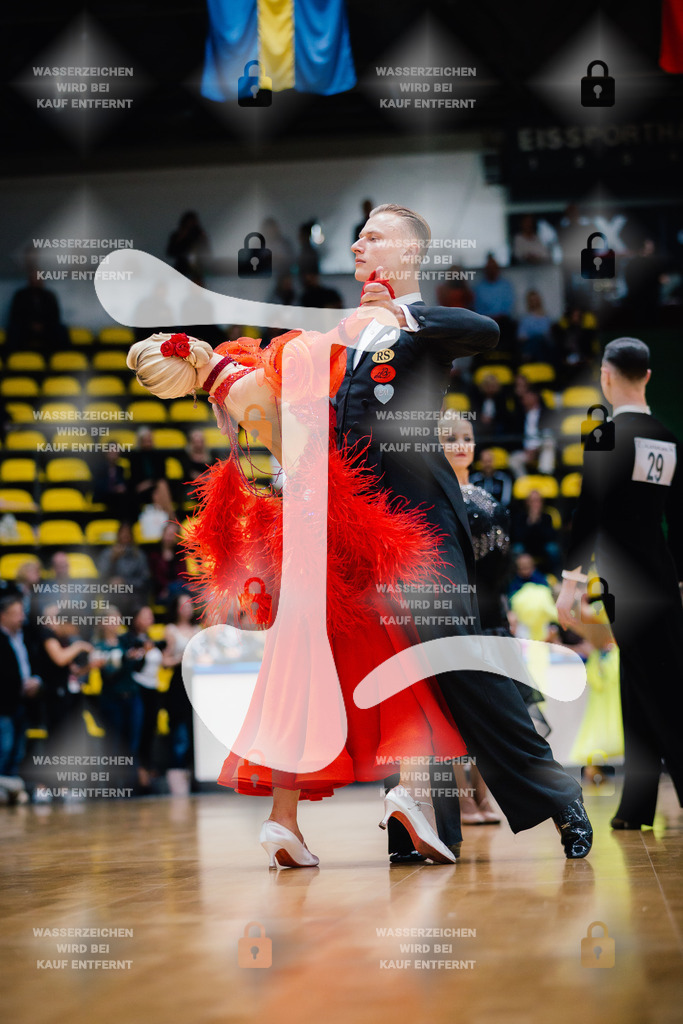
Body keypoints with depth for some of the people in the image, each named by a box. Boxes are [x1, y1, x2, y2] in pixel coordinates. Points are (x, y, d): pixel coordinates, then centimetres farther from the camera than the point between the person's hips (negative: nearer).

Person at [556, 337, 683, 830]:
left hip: (626, 582, -6)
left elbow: (589, 512, -14)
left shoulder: (606, 438, -10)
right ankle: (637, 806, 14)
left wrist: (571, 580, -12)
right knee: (640, 693, 11)